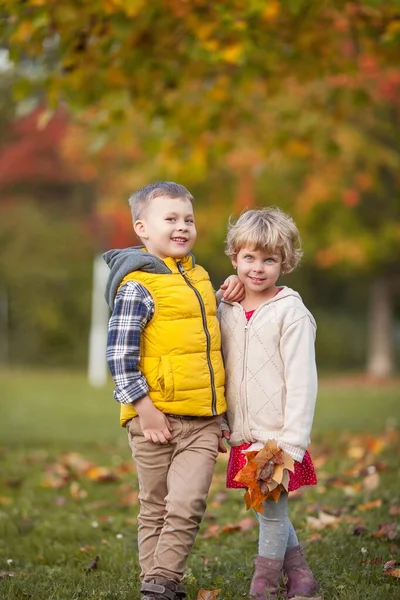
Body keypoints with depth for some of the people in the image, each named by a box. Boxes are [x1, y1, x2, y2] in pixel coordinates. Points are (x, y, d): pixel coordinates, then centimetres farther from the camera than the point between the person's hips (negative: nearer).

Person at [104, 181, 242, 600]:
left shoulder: (198, 277, 13)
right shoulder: (138, 286, -11)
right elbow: (119, 355, -15)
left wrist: (230, 292, 12)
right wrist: (144, 408, -19)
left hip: (203, 421, 5)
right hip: (157, 419, -5)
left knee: (186, 505, -7)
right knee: (155, 508, 7)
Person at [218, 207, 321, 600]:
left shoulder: (291, 313, -11)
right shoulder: (226, 311, 7)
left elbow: (302, 382, -14)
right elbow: (219, 372, 17)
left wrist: (291, 445, -17)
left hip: (276, 438, -6)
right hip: (244, 439, 6)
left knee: (271, 512, 0)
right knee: (271, 512, 15)